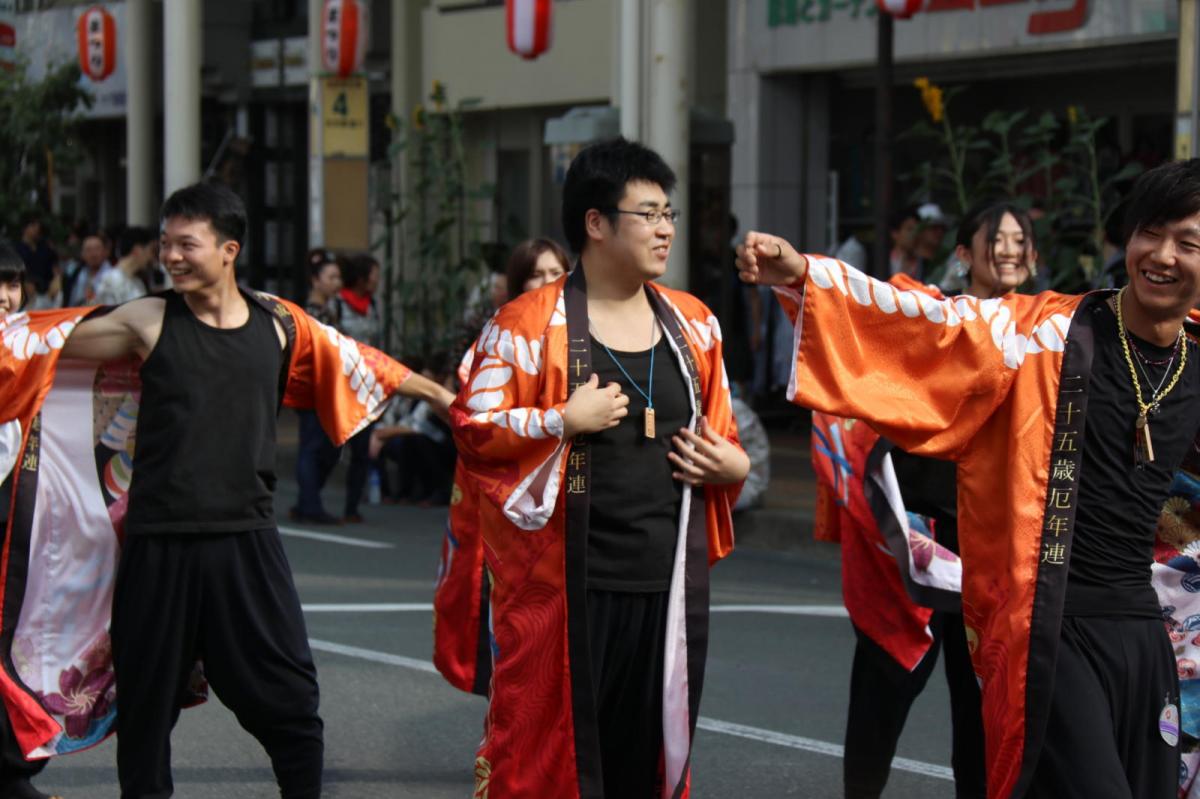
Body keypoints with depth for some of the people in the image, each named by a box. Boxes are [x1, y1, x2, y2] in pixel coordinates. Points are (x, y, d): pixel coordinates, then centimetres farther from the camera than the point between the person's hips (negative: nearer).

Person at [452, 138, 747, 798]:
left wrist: (731, 465, 1)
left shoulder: (693, 323, 12)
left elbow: (722, 432, 22)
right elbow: (472, 428, -6)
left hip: (670, 582, 5)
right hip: (567, 586, -5)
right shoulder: (529, 323, -4)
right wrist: (564, 421, -17)